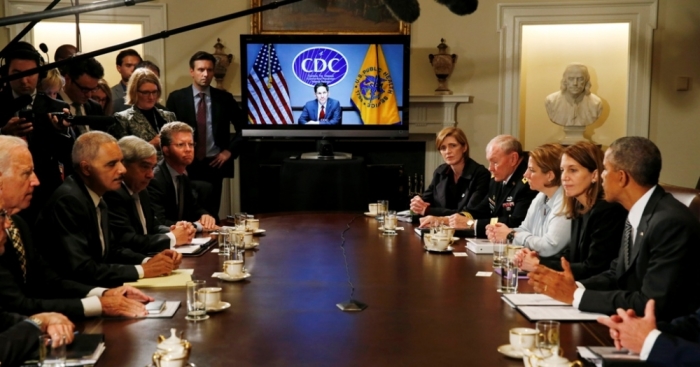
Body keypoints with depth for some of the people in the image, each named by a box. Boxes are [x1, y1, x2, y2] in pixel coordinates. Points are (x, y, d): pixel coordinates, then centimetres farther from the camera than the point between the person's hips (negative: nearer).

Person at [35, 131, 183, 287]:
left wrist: (147, 261, -3)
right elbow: (81, 270, -24)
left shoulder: (96, 198, 5)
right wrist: (141, 270, -17)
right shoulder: (68, 201, -20)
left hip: (91, 288, 8)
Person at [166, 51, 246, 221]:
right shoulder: (176, 98, 2)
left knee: (211, 214, 3)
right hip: (186, 165, -1)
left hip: (214, 164, 1)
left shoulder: (224, 98, 5)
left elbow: (244, 126, 10)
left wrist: (230, 150, 1)